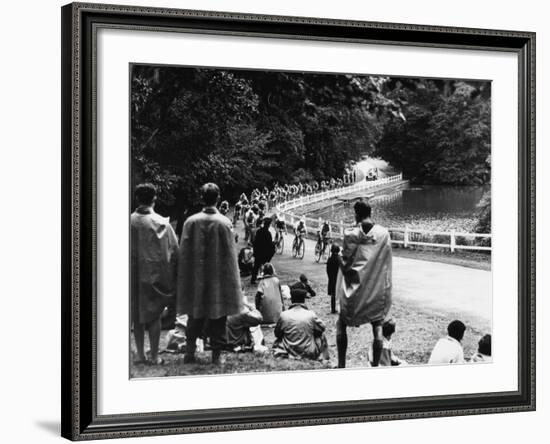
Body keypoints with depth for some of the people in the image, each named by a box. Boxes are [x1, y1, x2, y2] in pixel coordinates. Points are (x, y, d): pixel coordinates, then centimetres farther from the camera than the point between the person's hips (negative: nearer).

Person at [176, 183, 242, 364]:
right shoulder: (224, 223, -11)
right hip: (219, 278, -2)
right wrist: (232, 279, 2)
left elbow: (184, 253, -1)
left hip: (196, 277, 2)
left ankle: (190, 352, 13)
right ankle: (216, 354, 9)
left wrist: (185, 280, 8)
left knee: (195, 316, 14)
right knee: (218, 317, 7)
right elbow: (229, 254, -7)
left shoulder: (191, 222, -6)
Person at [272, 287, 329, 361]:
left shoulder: (284, 315, -11)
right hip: (309, 354, -2)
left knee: (278, 339, 33)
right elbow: (322, 328, 4)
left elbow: (277, 334, 2)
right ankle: (322, 358, 31)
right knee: (321, 335, 25)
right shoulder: (311, 315, -13)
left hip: (288, 352, 2)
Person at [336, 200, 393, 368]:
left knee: (341, 324, 14)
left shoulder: (351, 234, -10)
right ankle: (376, 366, 7)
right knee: (377, 327, 10)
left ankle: (341, 365, 12)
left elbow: (345, 263, -7)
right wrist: (386, 288, 7)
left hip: (355, 289, -1)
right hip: (377, 290, 1)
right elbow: (386, 263, 0)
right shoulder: (383, 233, -4)